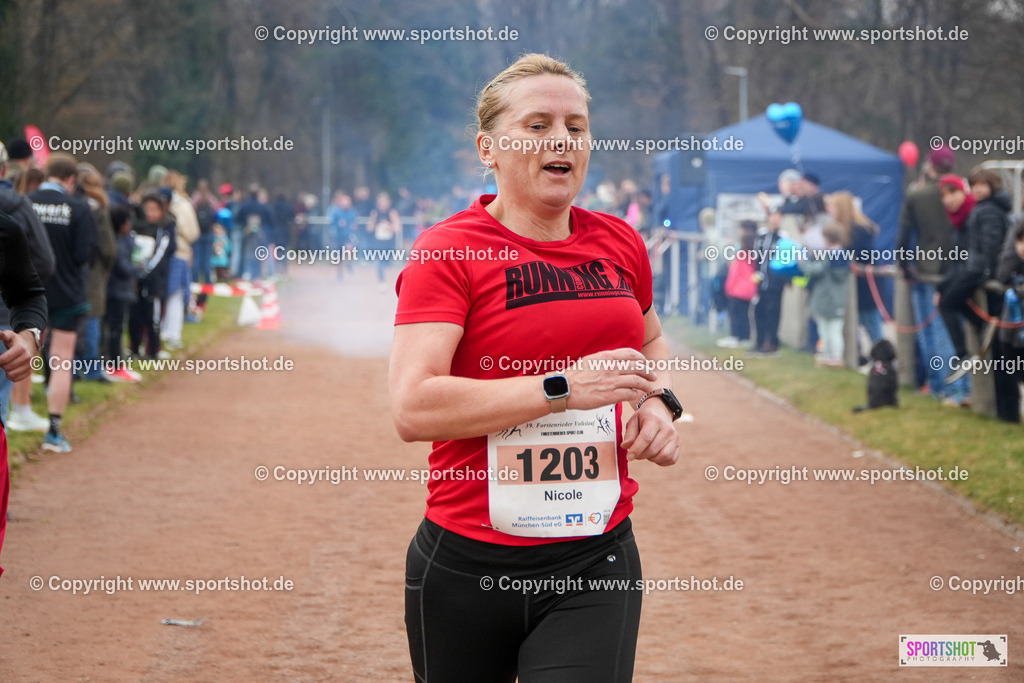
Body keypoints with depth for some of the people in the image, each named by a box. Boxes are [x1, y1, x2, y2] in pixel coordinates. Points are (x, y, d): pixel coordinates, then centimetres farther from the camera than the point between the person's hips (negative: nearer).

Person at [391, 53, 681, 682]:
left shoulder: (620, 244, 8)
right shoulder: (449, 251, -8)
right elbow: (413, 408, -21)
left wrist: (659, 401, 8)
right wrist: (563, 388, -23)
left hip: (598, 563, 3)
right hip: (467, 571, -3)